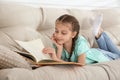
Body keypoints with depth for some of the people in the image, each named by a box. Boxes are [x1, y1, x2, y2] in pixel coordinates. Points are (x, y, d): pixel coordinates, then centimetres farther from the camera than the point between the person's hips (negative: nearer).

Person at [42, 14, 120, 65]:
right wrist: (59, 48, -46)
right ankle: (98, 35, 40)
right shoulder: (58, 43, -31)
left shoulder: (80, 43, -43)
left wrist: (57, 59, -56)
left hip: (100, 56, -4)